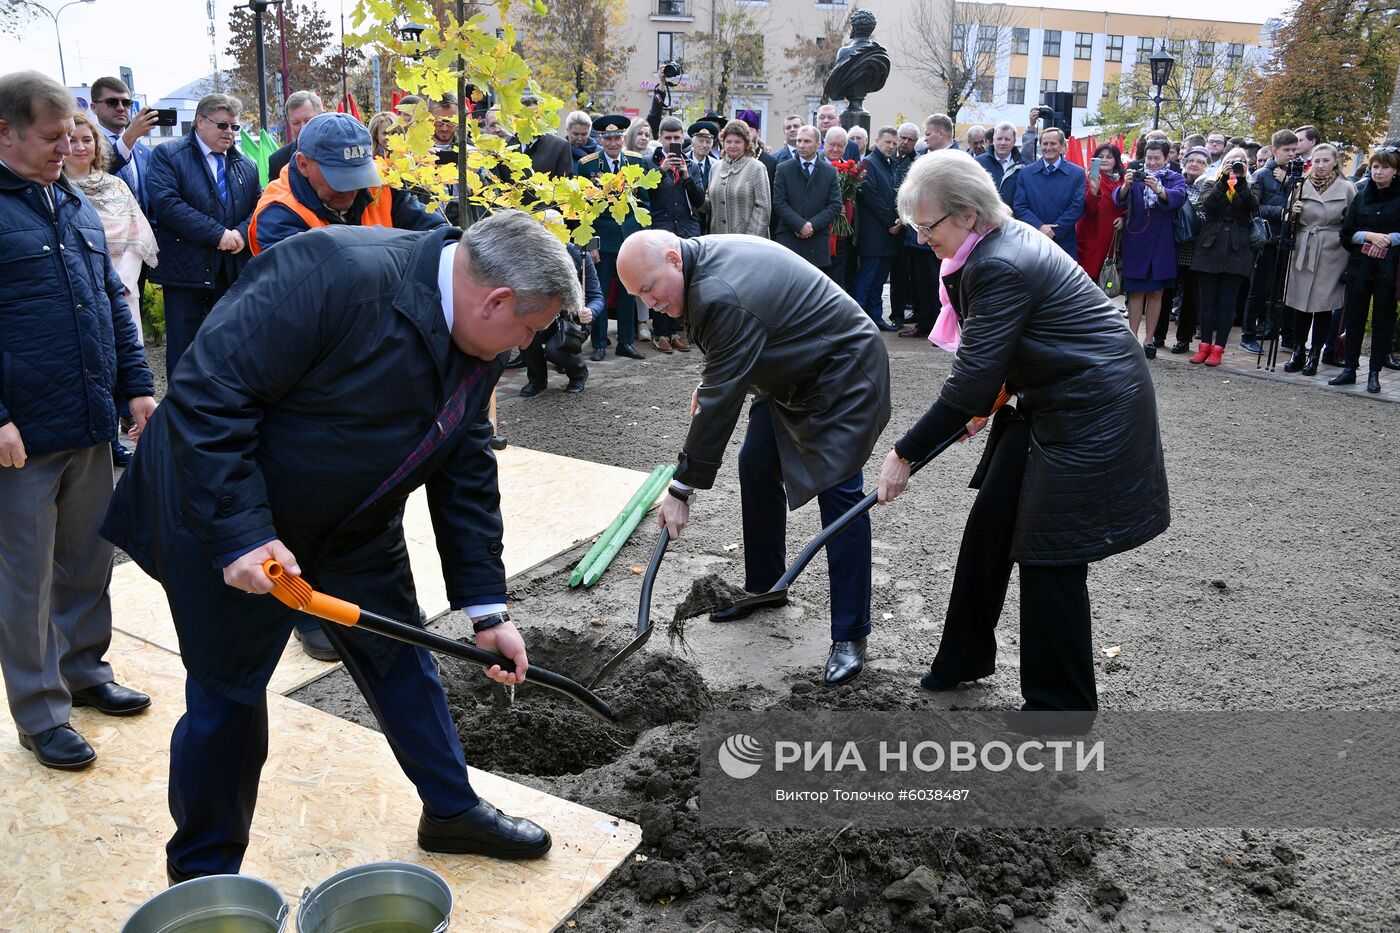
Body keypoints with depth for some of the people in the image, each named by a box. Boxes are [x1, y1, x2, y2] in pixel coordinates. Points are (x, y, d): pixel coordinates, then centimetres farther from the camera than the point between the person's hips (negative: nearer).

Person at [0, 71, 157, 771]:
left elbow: (113, 302, 18)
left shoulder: (75, 205, 13)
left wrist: (136, 386, 11)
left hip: (92, 426, 7)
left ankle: (84, 670, 36)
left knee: (89, 561, 18)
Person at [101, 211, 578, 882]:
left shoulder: (476, 348, -5)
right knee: (229, 693, 5)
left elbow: (466, 478, 2)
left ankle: (452, 808, 35)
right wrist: (241, 534, -31)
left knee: (399, 658, 14)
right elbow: (208, 392, -30)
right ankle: (202, 872, 29)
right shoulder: (338, 274, -31)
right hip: (227, 515, -7)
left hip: (355, 522, 7)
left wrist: (487, 609, 2)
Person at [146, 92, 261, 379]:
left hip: (234, 270, 5)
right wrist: (218, 234, -19)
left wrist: (242, 233, -11)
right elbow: (166, 203, -15)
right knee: (183, 348, 1)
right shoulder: (168, 155, -2)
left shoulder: (246, 165, 14)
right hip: (186, 269, -4)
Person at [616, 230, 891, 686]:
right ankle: (763, 587, 26)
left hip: (842, 375, -10)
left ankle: (850, 635, -5)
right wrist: (705, 386, 6)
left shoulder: (721, 295, -33)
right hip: (791, 371, 10)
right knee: (756, 468, 10)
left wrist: (682, 488, -24)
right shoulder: (706, 257, -2)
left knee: (838, 492, -12)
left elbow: (721, 401, -30)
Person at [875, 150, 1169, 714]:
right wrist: (986, 400, 13)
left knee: (1050, 558, -3)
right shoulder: (1006, 239, 5)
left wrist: (904, 455, -19)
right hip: (1052, 404, 10)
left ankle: (1061, 705, 14)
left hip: (1092, 416, -10)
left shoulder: (999, 268, -26)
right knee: (991, 526, 15)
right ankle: (965, 657, 32)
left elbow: (970, 386, -25)